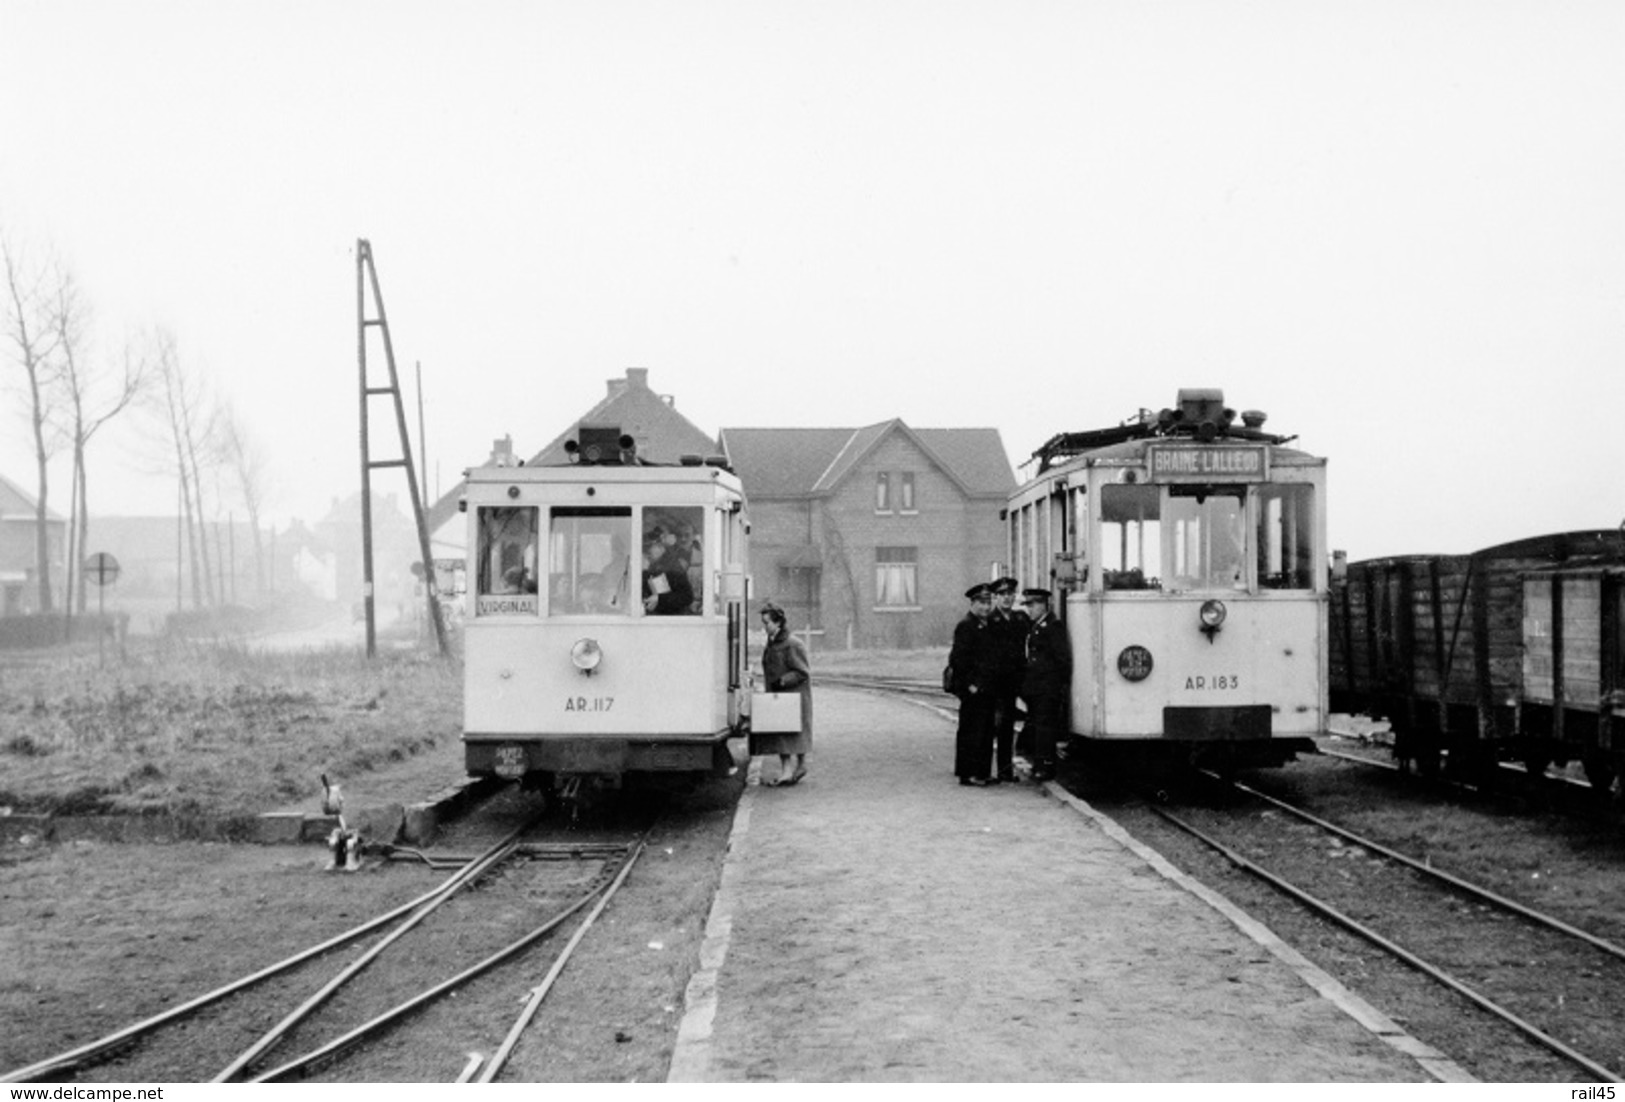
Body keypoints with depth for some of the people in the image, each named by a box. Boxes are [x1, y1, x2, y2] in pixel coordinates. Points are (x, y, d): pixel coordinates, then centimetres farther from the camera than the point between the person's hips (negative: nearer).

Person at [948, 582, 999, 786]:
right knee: (971, 732, -6)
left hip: (986, 689, 9)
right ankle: (968, 774, -3)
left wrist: (989, 683, 15)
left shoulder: (987, 626, 17)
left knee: (986, 733, 10)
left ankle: (981, 772, 16)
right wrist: (970, 684, -17)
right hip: (973, 691, -9)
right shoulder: (966, 626, -10)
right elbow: (958, 659, -16)